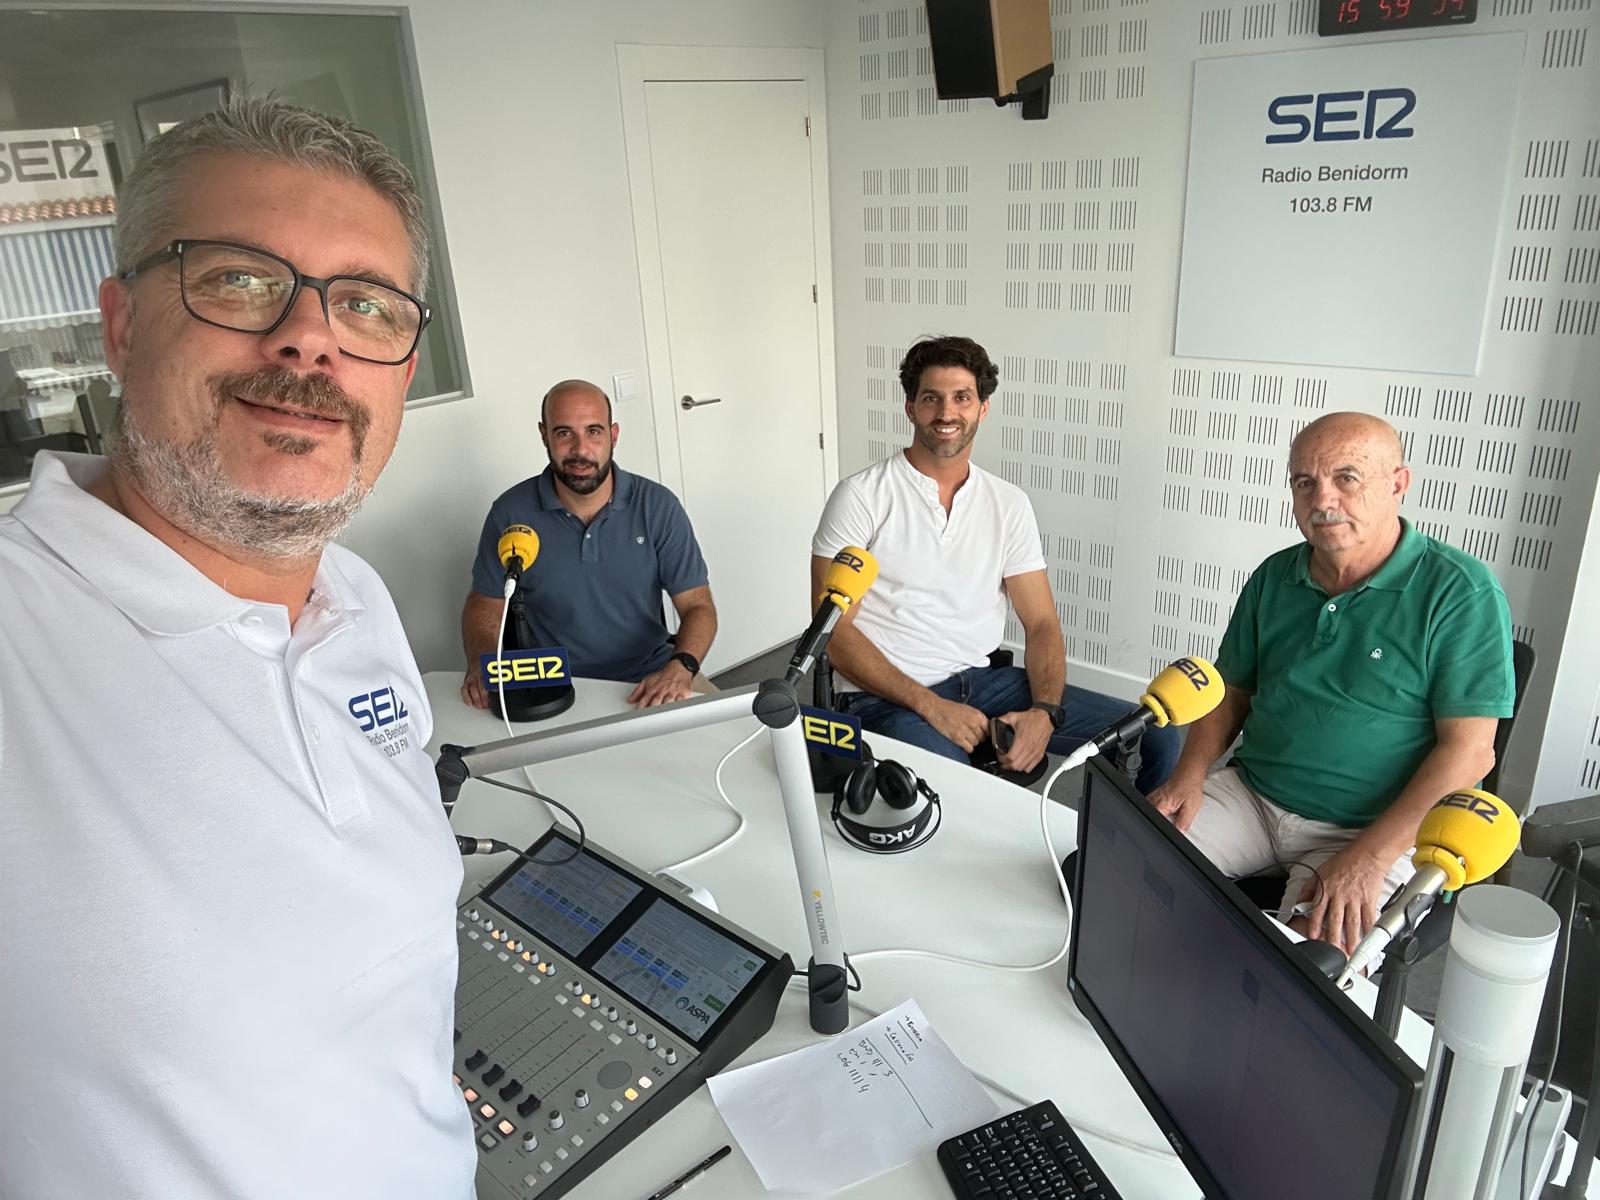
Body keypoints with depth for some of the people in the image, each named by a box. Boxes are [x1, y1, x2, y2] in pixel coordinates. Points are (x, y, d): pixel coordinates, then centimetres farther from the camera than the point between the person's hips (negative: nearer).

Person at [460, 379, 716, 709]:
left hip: (649, 681, 0)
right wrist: (481, 663, -13)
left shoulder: (658, 507, -4)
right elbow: (485, 604, 8)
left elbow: (698, 606, -5)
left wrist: (682, 667, -25)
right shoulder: (510, 513, -4)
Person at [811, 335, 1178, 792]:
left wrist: (1044, 712, -12)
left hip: (984, 680, 5)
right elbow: (835, 630, -10)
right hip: (887, 695, -5)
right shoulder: (861, 496, -5)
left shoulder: (1010, 505, 9)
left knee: (1155, 738, -5)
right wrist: (931, 706, -19)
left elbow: (1041, 623, 8)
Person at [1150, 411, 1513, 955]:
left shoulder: (1460, 592, -11)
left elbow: (1468, 750, -14)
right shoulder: (1274, 578, 6)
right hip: (1249, 793, 5)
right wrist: (1189, 775, -5)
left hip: (1377, 828, -5)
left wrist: (1366, 859, -22)